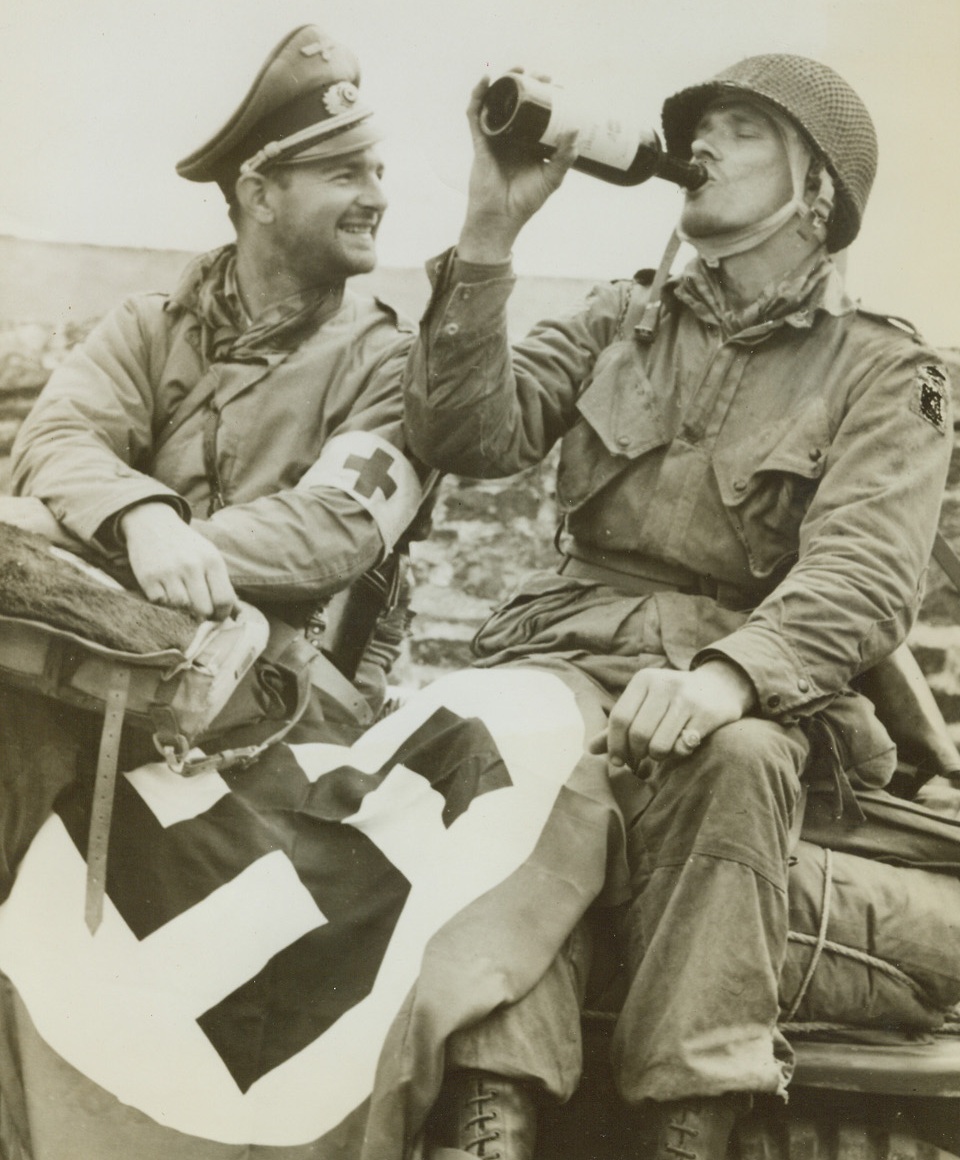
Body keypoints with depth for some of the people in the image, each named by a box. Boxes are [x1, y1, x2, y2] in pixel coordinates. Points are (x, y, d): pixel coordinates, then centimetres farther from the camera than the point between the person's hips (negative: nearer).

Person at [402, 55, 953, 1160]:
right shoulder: (619, 319, 18)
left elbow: (863, 578, -10)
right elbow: (470, 437, 3)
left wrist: (727, 675, -30)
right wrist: (489, 232, -6)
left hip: (756, 685, -2)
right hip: (576, 651, 2)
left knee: (731, 761, -37)